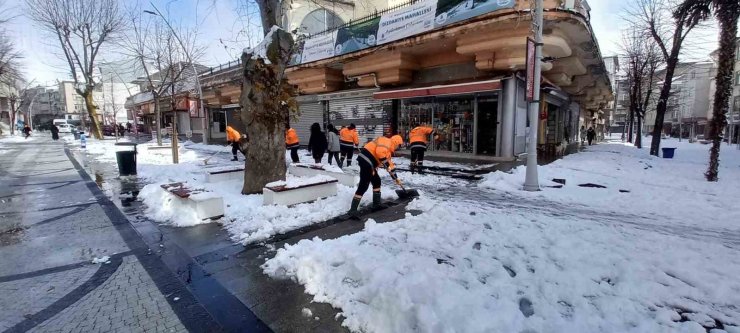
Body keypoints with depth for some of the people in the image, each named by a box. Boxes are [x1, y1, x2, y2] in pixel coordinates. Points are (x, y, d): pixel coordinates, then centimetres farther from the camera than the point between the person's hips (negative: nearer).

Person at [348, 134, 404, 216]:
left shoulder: (388, 150, 27)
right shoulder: (386, 141, -3)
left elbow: (390, 164, 34)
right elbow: (379, 152, -23)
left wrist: (395, 178, 38)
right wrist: (386, 164, -13)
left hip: (368, 163, 11)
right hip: (366, 160, -11)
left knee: (376, 181, 19)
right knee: (363, 185, -12)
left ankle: (376, 203, 27)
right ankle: (352, 210, -12)